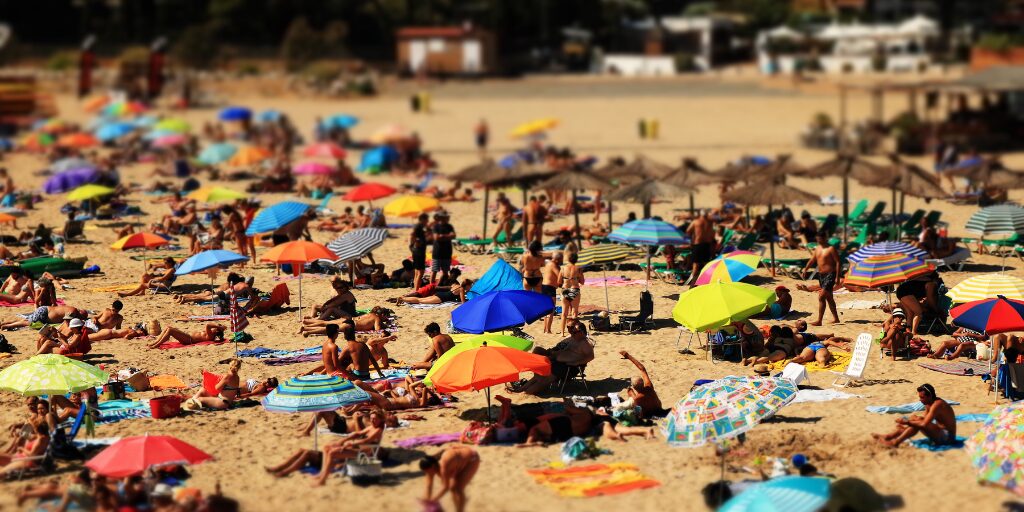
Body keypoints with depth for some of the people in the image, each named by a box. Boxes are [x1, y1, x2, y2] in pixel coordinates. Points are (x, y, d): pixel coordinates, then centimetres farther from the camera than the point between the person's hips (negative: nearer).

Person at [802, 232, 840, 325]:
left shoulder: (831, 249, -12)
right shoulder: (818, 248, 11)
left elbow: (837, 262, -13)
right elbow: (812, 260, 21)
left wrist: (837, 277, -18)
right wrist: (805, 269, 10)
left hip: (830, 275, -9)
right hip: (821, 275, 9)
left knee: (821, 297, -15)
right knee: (829, 298, 16)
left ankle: (819, 320, -15)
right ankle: (836, 318, 27)